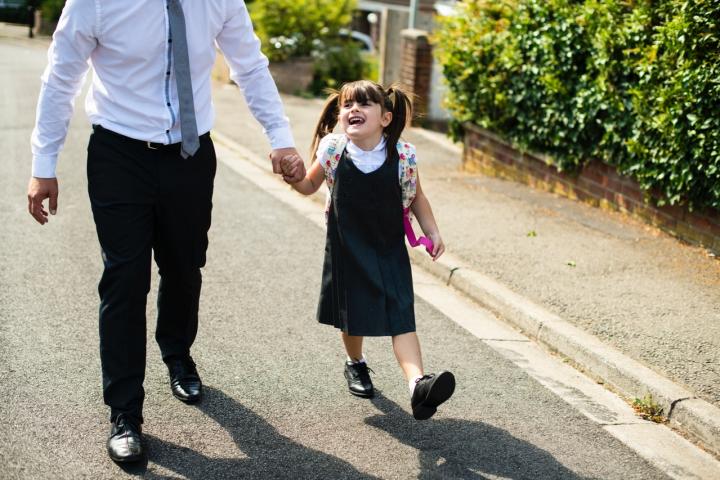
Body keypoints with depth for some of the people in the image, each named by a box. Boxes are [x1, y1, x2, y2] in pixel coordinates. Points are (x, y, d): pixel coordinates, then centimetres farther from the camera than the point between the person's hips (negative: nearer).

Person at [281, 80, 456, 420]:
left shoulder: (402, 155, -13)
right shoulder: (333, 151, -11)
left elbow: (416, 197, 3)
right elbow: (311, 186, 6)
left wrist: (432, 232, 0)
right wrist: (295, 176, -14)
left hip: (389, 250, -1)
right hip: (347, 249, 1)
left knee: (401, 315, -11)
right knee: (352, 314, 14)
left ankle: (418, 384, -22)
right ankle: (356, 365, 42)